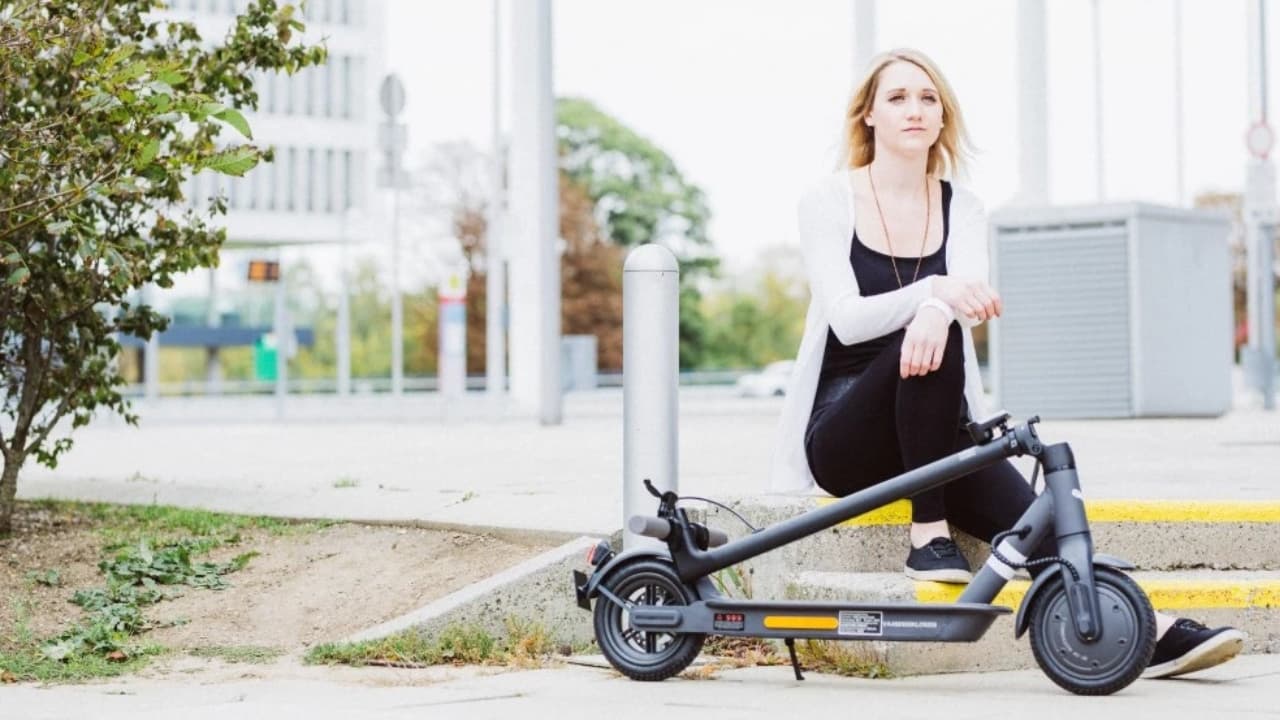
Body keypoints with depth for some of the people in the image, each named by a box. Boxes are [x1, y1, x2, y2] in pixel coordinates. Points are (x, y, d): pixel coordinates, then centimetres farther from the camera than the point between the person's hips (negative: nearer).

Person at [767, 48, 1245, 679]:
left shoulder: (961, 208, 9)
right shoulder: (828, 201, -1)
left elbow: (967, 301, -12)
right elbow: (846, 319, -16)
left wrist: (935, 311, -38)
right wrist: (935, 291, -35)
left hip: (934, 431, 3)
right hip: (844, 432, -3)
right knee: (928, 341, -34)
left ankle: (1143, 627, -43)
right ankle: (928, 535, -28)